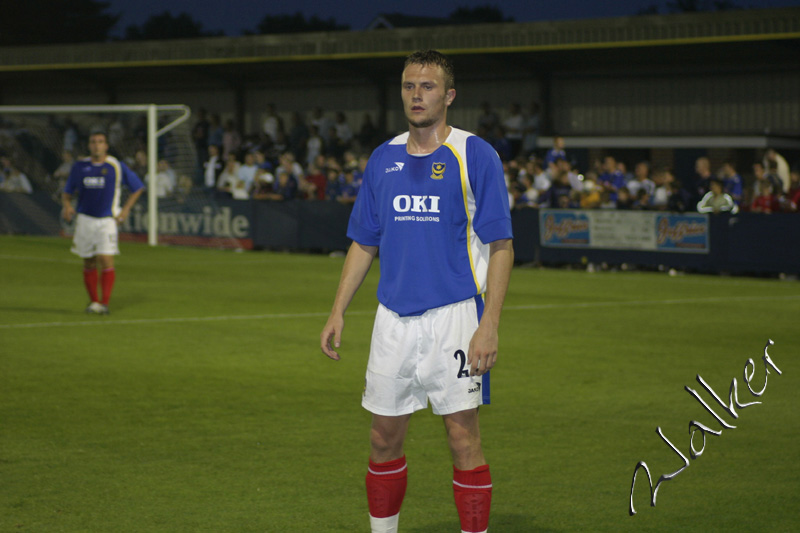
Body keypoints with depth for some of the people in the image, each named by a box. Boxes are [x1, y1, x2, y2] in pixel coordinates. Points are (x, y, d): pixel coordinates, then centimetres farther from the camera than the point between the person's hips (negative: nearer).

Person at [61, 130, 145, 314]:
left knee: (106, 260, -14)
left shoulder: (117, 166, -2)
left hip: (107, 220, -3)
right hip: (85, 219, 3)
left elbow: (138, 187, 8)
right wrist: (66, 205, -8)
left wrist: (125, 209, 0)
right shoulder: (80, 166, 6)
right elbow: (67, 192, 13)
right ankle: (93, 301, 17)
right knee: (89, 263, 7)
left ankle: (104, 303, -13)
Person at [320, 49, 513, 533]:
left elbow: (501, 247, -8)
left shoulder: (475, 156, -5)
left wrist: (489, 324, -16)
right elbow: (364, 244, 17)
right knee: (384, 437, 9)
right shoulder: (384, 159, 10)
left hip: (455, 313, -5)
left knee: (463, 436, -3)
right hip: (394, 315, 5)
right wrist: (339, 311, 9)